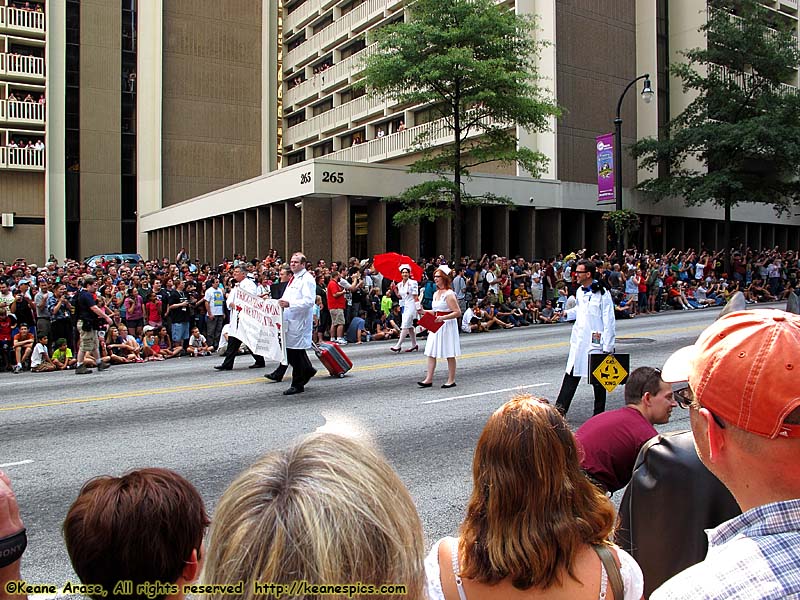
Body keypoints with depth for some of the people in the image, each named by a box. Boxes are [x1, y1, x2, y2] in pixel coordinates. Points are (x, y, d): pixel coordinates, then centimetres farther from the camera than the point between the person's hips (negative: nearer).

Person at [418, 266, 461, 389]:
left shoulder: (449, 294, -14)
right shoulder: (436, 294, 12)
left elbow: (458, 313, -18)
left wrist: (443, 318, -27)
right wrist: (423, 311, 9)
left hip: (447, 325, -8)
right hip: (437, 326, 8)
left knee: (450, 355, 2)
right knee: (431, 353, 4)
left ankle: (451, 380, 12)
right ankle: (428, 379, 6)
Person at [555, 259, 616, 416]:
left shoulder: (602, 294, -14)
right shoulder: (580, 291, 8)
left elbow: (608, 321, -13)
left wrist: (608, 347, -15)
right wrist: (566, 313, 9)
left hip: (595, 343, -6)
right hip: (578, 341, 6)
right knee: (571, 374, 6)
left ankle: (599, 414, 19)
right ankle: (561, 407, 10)